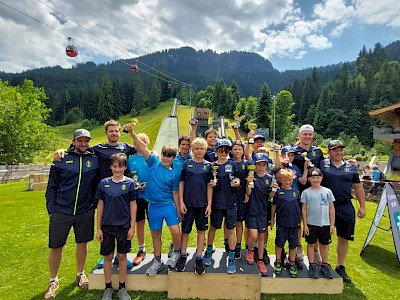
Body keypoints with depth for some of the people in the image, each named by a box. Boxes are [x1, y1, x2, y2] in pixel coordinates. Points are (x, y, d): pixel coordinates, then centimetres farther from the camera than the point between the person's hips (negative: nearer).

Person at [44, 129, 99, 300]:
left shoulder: (95, 160, 0)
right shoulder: (61, 160, -3)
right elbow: (52, 186, 2)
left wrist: (94, 205, 4)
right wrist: (51, 209, -1)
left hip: (85, 212, 1)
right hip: (61, 212, -1)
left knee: (82, 243, 14)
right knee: (56, 246, 9)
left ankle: (80, 274, 37)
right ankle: (53, 281, 32)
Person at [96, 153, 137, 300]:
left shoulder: (130, 183, -5)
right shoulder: (104, 183, 0)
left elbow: (133, 206, -3)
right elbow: (100, 205, 3)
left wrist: (132, 227, -5)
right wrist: (98, 228, 2)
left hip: (124, 226, -1)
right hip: (107, 226, 1)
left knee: (122, 256, 10)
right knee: (108, 256, 11)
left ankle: (122, 287, 27)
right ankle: (108, 288, 29)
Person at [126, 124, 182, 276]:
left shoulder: (173, 174, 0)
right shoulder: (154, 163, -2)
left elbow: (175, 193, 5)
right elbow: (143, 147, -13)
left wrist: (178, 211, 5)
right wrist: (132, 133, -24)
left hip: (169, 205, -1)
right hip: (153, 206, 1)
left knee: (175, 231, -11)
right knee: (155, 235, 13)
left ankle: (176, 253, 20)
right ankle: (157, 261, 31)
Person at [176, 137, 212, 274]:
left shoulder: (208, 165, 2)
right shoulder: (186, 164, 0)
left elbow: (209, 185, 2)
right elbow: (181, 183, 1)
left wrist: (209, 204, -2)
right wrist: (181, 202, -4)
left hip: (202, 204, 1)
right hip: (188, 203, -1)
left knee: (201, 230, 9)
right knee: (185, 230, 9)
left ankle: (198, 258, 22)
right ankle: (183, 256, 27)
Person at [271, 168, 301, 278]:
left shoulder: (296, 192, 3)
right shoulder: (278, 191, -4)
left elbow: (299, 207, 12)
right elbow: (274, 206, 2)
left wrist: (300, 220, 12)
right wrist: (272, 219, 4)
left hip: (294, 222, 2)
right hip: (281, 222, -2)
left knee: (293, 244, 12)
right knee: (279, 243, 10)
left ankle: (292, 264, 27)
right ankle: (278, 262, 27)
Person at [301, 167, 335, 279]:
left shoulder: (327, 191, 0)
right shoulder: (306, 192, -4)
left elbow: (331, 208, 4)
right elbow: (304, 209, -1)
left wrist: (332, 224, 2)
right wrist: (305, 225, -4)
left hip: (325, 224, 2)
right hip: (311, 223, -1)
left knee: (324, 245, 14)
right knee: (311, 244, 8)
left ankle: (325, 266, 30)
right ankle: (312, 266, 21)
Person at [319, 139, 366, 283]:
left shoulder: (351, 167, 9)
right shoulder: (322, 165, -3)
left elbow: (358, 187, 13)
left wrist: (362, 206, 10)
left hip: (345, 208, 3)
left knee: (344, 238, 11)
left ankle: (340, 267, 30)